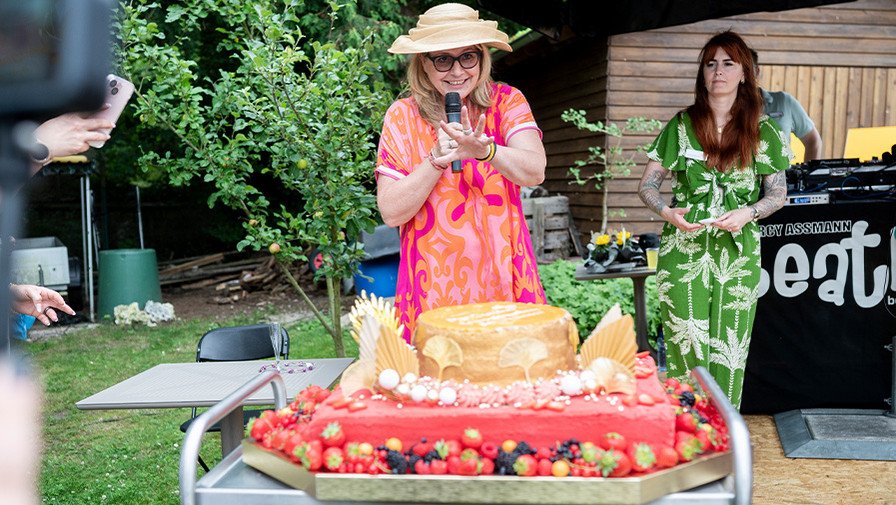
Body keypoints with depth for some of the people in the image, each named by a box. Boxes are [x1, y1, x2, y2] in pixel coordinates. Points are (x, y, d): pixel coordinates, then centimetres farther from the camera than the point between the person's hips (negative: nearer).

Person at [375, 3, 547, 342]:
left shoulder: (506, 102, 3)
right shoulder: (403, 116, 0)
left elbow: (535, 172, -14)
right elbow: (391, 213, -6)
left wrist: (485, 151, -31)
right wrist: (437, 159, -18)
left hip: (505, 281, 1)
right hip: (435, 287, -1)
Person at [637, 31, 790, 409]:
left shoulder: (762, 131, 6)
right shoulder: (681, 125, 6)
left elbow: (778, 193, 10)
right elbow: (647, 184, 9)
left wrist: (748, 213, -10)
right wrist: (667, 212, -11)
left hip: (737, 252, 0)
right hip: (683, 249, 0)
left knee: (729, 352, 1)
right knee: (686, 348, -2)